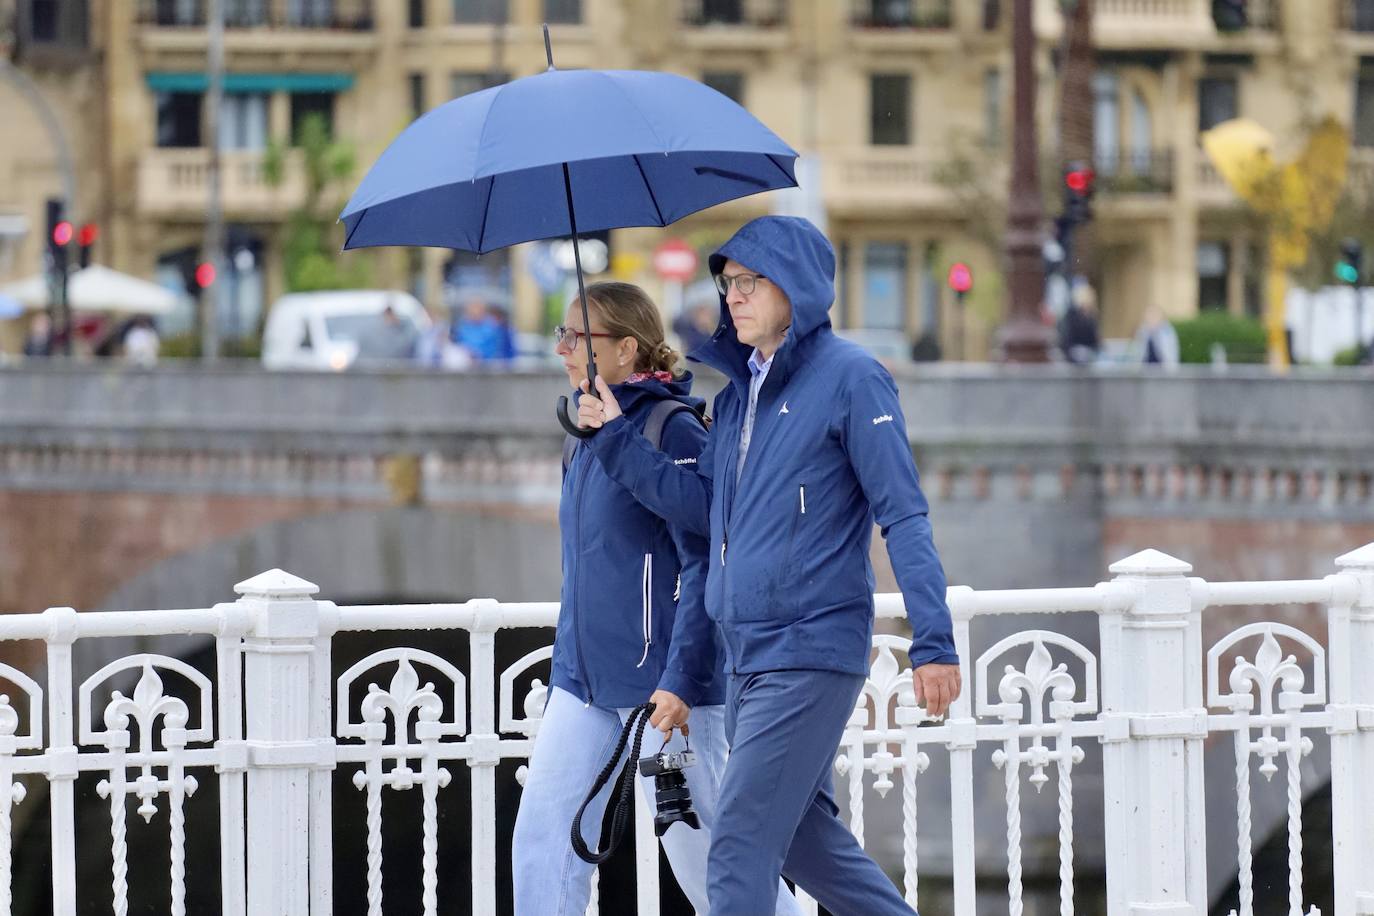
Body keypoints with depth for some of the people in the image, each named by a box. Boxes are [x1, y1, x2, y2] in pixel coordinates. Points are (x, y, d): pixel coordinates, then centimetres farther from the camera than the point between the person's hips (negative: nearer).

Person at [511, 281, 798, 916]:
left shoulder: (674, 433, -13)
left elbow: (706, 568, -17)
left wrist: (680, 680, -23)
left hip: (660, 680, -8)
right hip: (583, 684, 8)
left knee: (700, 849, 1)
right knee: (543, 839, -1)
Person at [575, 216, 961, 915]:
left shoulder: (849, 378, -8)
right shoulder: (737, 393, 16)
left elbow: (904, 517, -11)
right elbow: (703, 504, 13)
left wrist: (932, 641, -17)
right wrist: (615, 438, 4)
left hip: (810, 653, -8)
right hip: (745, 658, 8)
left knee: (741, 845, -11)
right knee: (804, 838, 14)